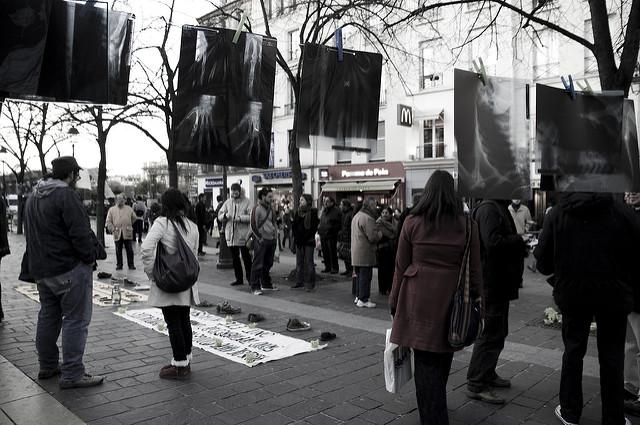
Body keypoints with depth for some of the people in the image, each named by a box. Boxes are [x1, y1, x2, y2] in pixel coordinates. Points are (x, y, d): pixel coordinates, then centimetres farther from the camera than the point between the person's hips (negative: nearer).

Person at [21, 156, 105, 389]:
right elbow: (80, 232, -22)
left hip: (41, 270, 10)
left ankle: (47, 366, 31)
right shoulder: (66, 195, -17)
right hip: (70, 268, -9)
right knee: (76, 320, -3)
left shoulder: (33, 197, 14)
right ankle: (72, 374, 0)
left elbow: (32, 235, 20)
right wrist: (91, 255, -9)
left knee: (48, 317, 19)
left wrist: (37, 265, 22)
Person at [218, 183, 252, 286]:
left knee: (246, 257, 0)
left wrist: (240, 218, -23)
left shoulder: (247, 202, -3)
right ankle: (239, 278, 22)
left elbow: (251, 216, -13)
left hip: (243, 235, -5)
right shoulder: (227, 202, 10)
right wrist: (225, 215, -10)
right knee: (235, 258, 11)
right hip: (231, 235, 5)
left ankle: (250, 278, 9)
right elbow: (219, 216, 11)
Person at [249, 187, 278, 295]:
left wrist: (275, 233, 14)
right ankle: (255, 287, 0)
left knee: (268, 263, 15)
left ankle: (266, 284, 27)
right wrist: (260, 238, -13)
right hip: (261, 241, -8)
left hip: (271, 239, 8)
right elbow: (253, 226, -13)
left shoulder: (270, 208, 14)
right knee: (258, 264, -5)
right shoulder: (257, 209, -11)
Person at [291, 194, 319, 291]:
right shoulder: (297, 212, 11)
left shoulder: (313, 212, -4)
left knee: (309, 262, -3)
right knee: (299, 262, 9)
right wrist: (296, 237, -3)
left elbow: (314, 227, -9)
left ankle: (310, 284, 2)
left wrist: (305, 238, -13)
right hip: (298, 241, 5)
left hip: (308, 241, -5)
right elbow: (293, 226, 10)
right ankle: (299, 282, 17)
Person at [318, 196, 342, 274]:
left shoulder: (336, 211, -5)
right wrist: (319, 228, 12)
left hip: (331, 236, -7)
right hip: (323, 235, 7)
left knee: (332, 252, -4)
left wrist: (331, 228, -17)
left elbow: (339, 224, -8)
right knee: (325, 252, 10)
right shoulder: (324, 211, 18)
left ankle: (334, 268, 5)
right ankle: (327, 267, 21)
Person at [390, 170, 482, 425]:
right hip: (451, 302, 2)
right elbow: (474, 270, 2)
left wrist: (395, 302, 9)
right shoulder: (466, 225, 0)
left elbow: (401, 266, 0)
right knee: (442, 360, 18)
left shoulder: (412, 222, -3)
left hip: (419, 300, -2)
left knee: (426, 363, 5)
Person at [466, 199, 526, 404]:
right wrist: (518, 241, -15)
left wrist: (518, 245, 2)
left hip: (499, 284, 11)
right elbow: (493, 243, -29)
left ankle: (488, 374, 33)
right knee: (490, 334, -4)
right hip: (491, 284, -11)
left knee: (497, 332, 20)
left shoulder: (499, 208, 16)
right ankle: (476, 385, 6)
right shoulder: (488, 209, -18)